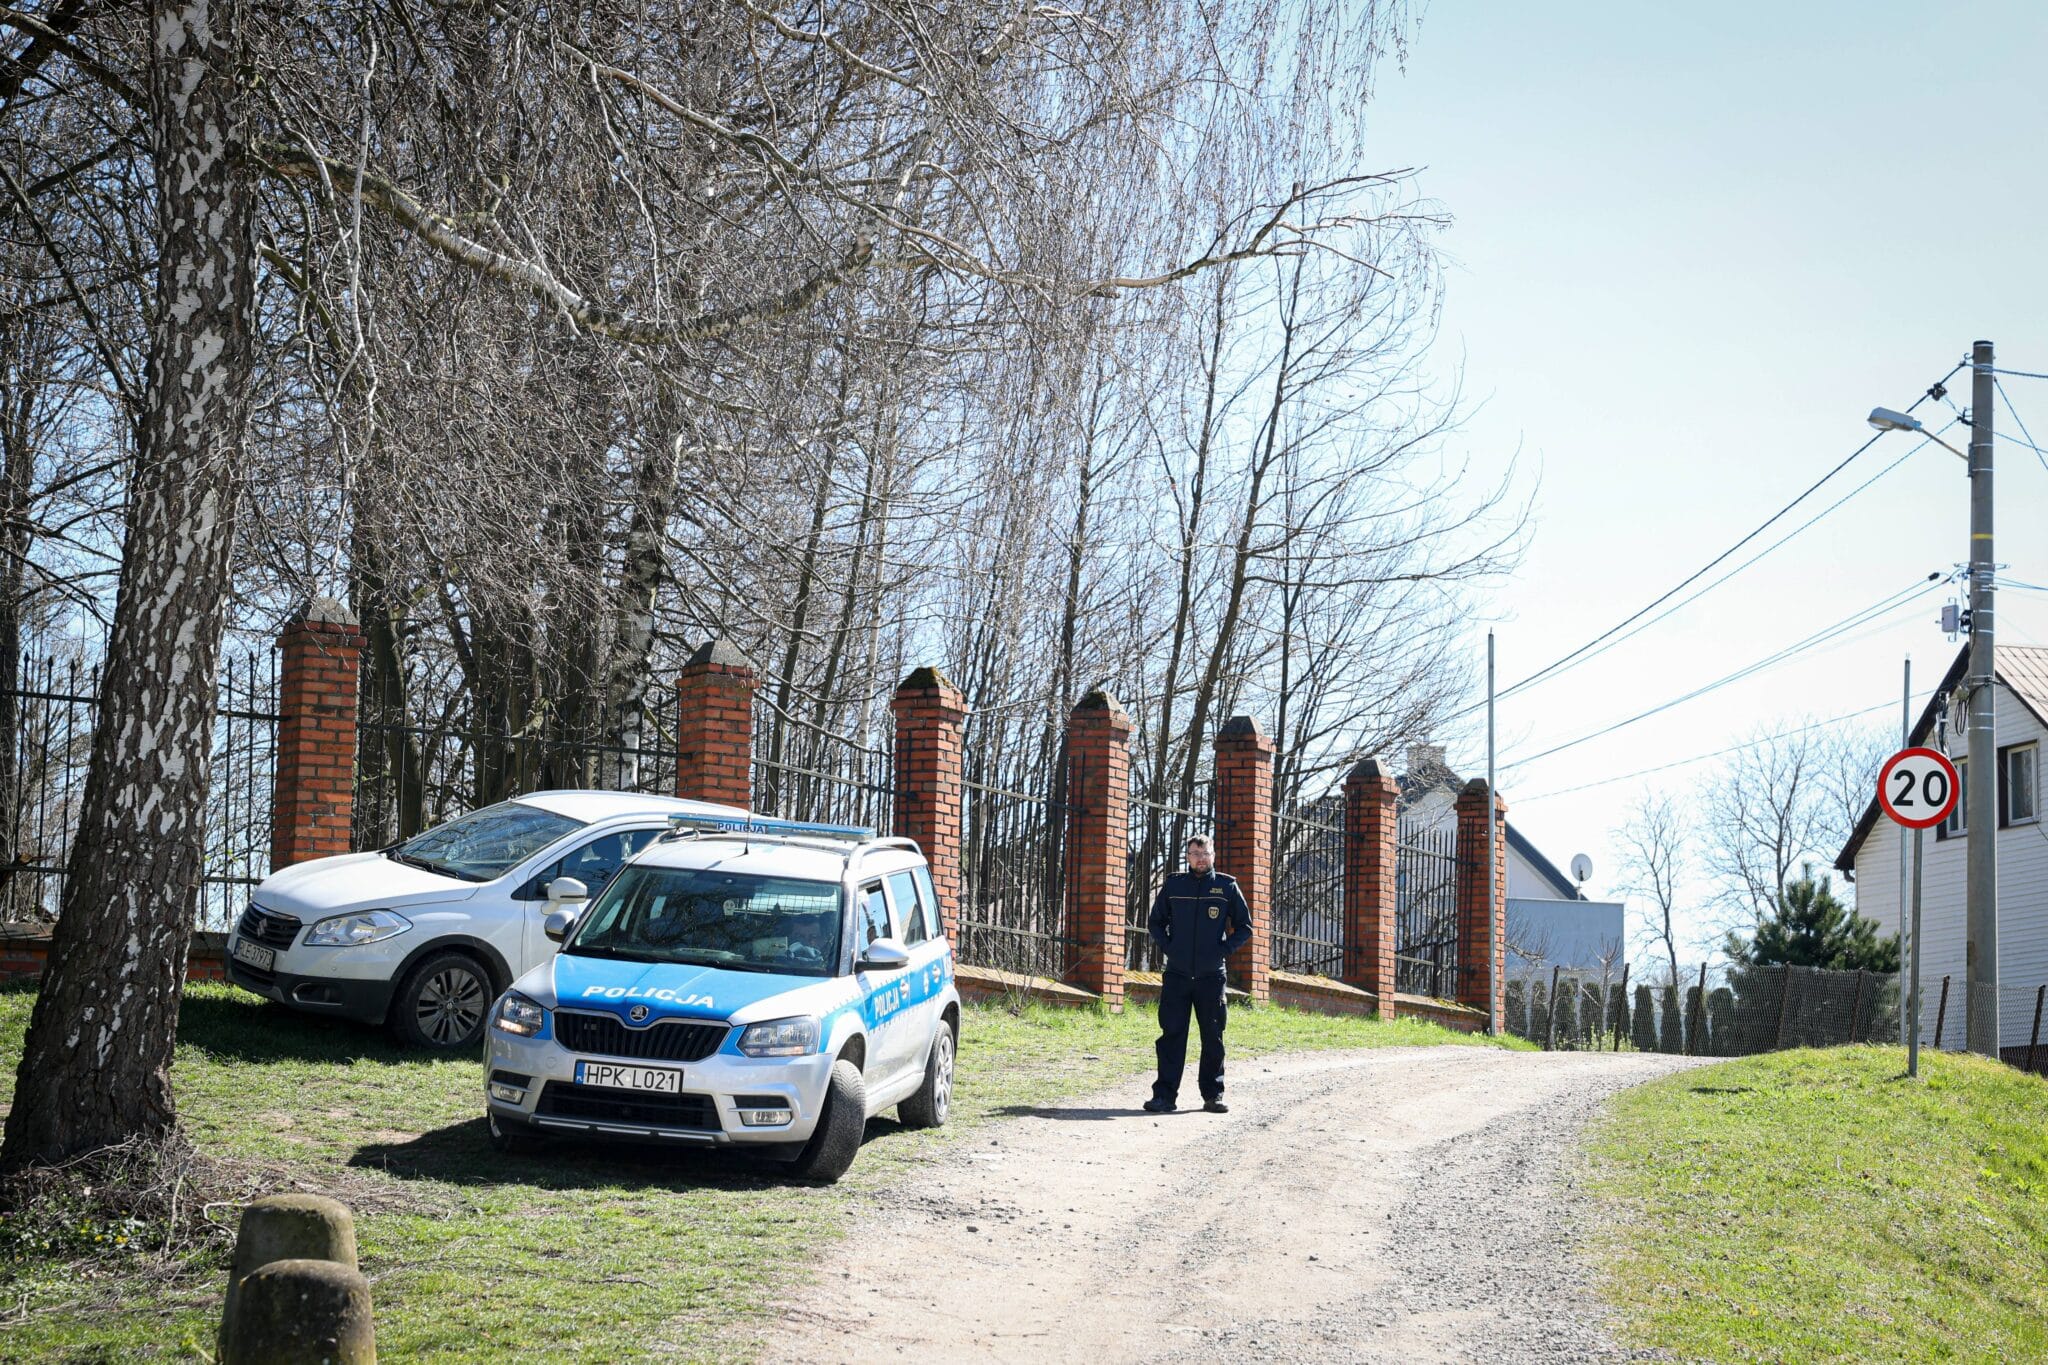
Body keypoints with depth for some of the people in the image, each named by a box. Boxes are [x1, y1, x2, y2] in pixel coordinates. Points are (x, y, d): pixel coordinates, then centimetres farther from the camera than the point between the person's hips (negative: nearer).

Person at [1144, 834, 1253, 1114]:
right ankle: (1165, 1094, 1)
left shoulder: (1227, 887, 3)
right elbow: (1155, 921, 16)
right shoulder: (1173, 885, 6)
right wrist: (1166, 946, 1)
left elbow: (1244, 927, 9)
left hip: (1211, 976, 0)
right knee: (1172, 1035, -1)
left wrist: (1225, 949, -3)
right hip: (1176, 975, 0)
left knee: (1213, 1038, 4)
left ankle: (1213, 1095, 12)